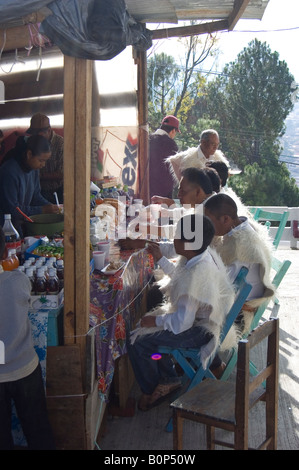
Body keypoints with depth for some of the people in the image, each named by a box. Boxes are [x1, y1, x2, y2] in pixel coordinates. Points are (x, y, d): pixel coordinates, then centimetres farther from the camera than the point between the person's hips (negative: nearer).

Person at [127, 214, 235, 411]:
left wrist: (155, 320, -15)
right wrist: (160, 258, 15)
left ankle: (150, 391, 15)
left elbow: (181, 322, -31)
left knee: (137, 342, -11)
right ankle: (168, 379, 28)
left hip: (201, 331, -11)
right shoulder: (206, 254, -3)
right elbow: (178, 275, 19)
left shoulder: (197, 274, -33)